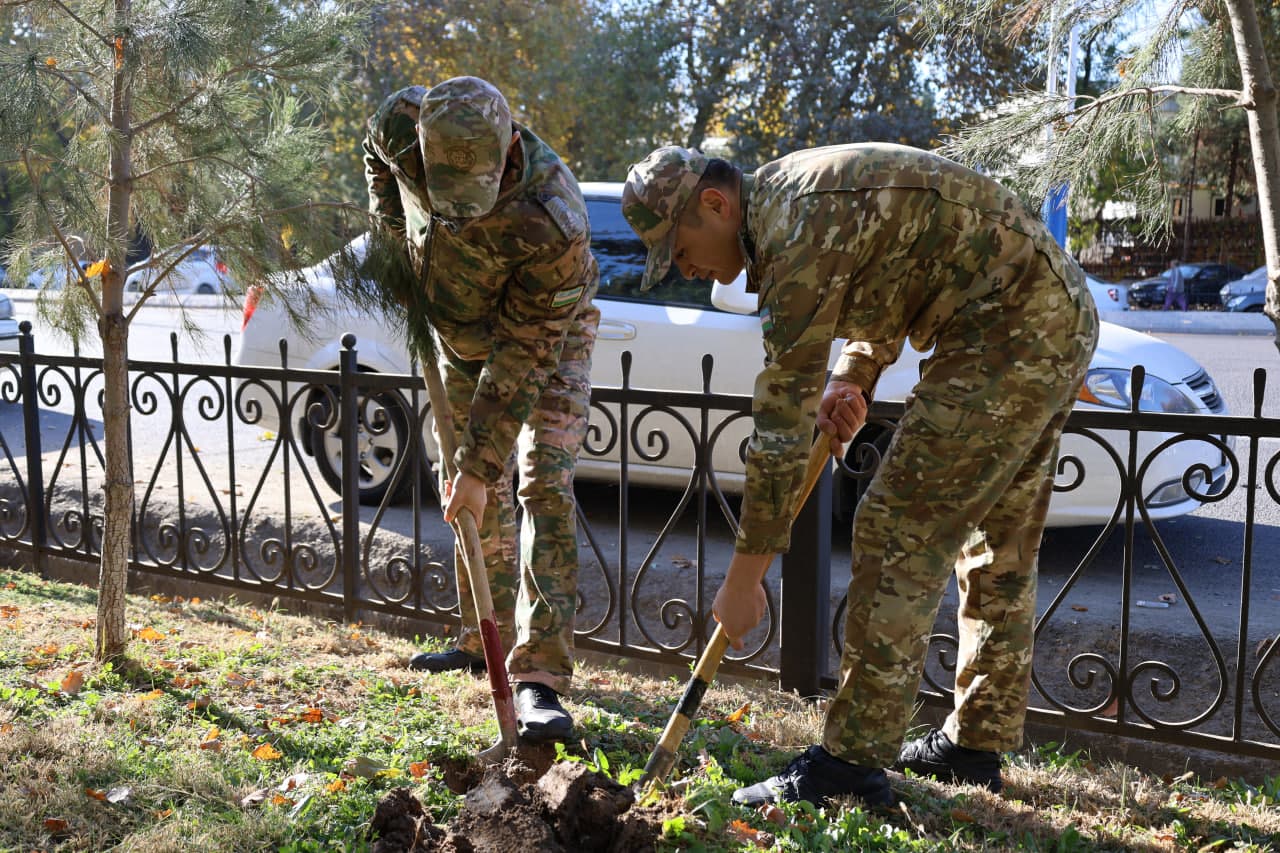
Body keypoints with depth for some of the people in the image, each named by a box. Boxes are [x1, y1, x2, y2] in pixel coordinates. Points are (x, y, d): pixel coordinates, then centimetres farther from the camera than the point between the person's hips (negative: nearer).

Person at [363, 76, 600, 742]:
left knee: (544, 485, -17)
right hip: (460, 329, 6)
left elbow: (522, 357, -35)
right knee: (480, 492, 12)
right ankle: (487, 637, 26)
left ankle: (538, 678, -17)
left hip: (549, 334, -5)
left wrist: (477, 465, -31)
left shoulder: (554, 226, -41)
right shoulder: (402, 124, -27)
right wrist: (394, 230, -5)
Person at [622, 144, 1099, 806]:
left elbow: (782, 421, -22)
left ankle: (851, 763, -8)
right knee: (999, 547, 15)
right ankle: (976, 745, 26)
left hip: (1009, 332, -11)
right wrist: (850, 379, 4)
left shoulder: (797, 230, -21)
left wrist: (744, 578, -16)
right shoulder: (787, 196, 11)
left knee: (900, 528, -12)